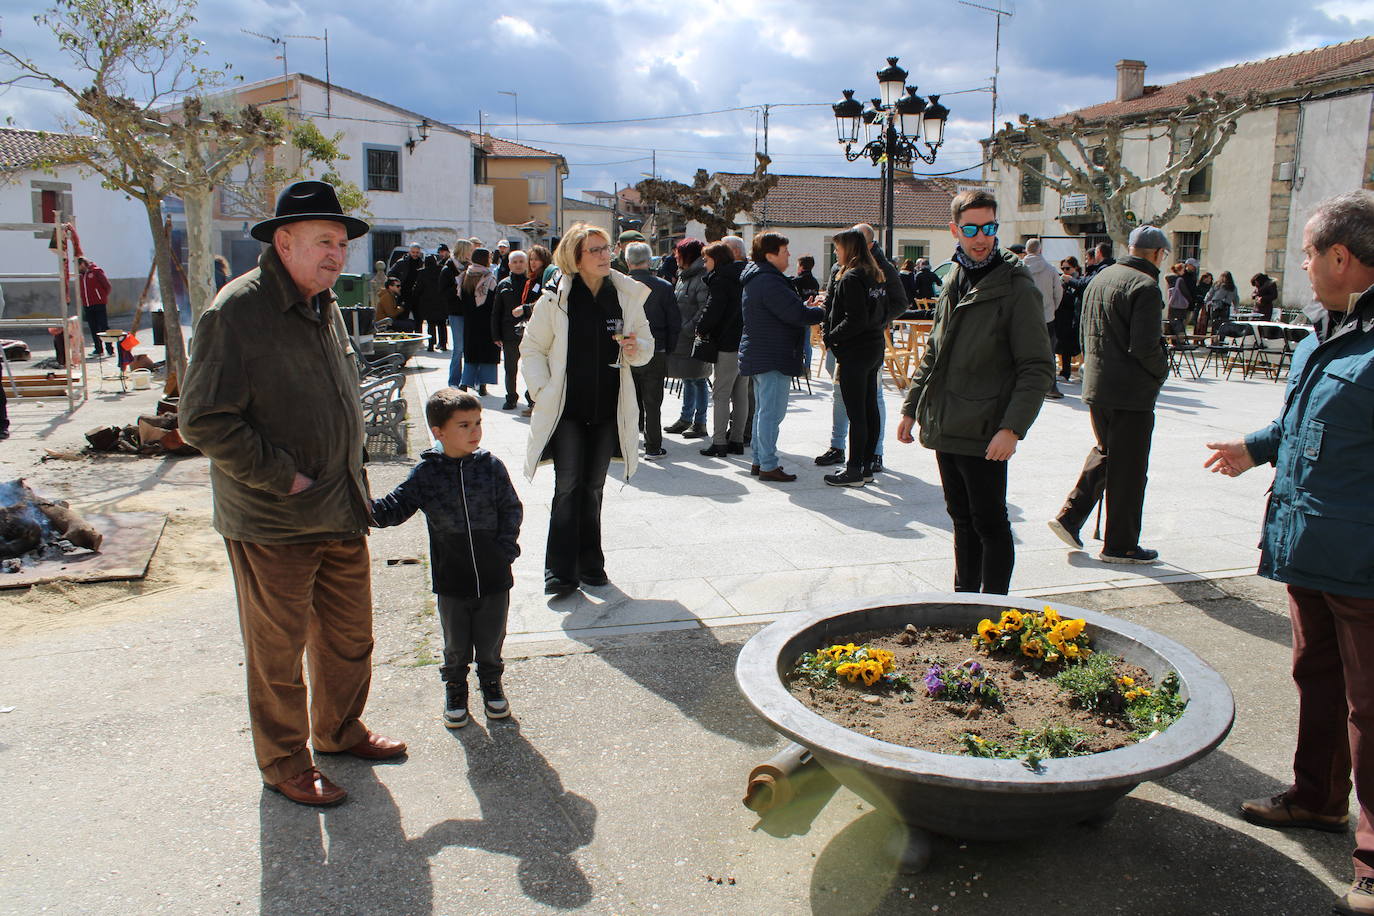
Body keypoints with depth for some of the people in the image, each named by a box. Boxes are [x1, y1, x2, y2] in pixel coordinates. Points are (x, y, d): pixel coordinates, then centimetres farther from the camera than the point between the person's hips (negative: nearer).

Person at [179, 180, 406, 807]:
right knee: (278, 650, 9)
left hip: (342, 514, 8)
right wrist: (282, 477, -18)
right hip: (272, 525, -7)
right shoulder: (235, 313, -16)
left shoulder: (325, 306, 10)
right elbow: (202, 420, -19)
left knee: (350, 637, 18)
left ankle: (339, 730, 40)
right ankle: (284, 762, 27)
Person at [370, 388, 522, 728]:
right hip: (451, 581, -1)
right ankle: (455, 689, 37)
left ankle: (491, 683, 40)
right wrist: (370, 510, -26)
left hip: (494, 577, 1)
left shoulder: (492, 467, -5)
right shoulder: (427, 473, -8)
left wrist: (506, 547, -8)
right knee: (455, 644, 14)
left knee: (491, 639, 16)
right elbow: (395, 507, -6)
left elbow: (512, 509, 1)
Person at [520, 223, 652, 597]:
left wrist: (636, 351, -12)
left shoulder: (626, 295, 2)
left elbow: (646, 347, 11)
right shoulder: (555, 299, -6)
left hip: (608, 409, 3)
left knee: (593, 488, 12)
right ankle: (560, 571, 2)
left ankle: (590, 565, 24)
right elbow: (532, 348, 2)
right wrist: (542, 390, -8)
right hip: (566, 409, -3)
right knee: (568, 487, -5)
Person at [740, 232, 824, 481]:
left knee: (762, 411, 17)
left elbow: (789, 310, 19)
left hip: (758, 356, 11)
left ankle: (759, 460, 24)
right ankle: (768, 466, -2)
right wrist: (824, 312, -7)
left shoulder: (755, 280, 16)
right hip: (773, 358, -11)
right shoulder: (769, 282, -19)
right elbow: (798, 315, -22)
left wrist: (809, 307, 5)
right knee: (771, 412, -6)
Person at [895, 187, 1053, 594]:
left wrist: (1012, 428, -23)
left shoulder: (1016, 289, -11)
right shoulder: (953, 281, 12)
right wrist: (911, 407, 18)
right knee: (962, 519, 17)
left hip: (984, 434, -7)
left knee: (989, 523, 1)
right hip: (944, 427, 7)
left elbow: (1037, 368, -14)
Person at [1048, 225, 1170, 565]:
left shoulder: (1099, 279, 10)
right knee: (1128, 469, 2)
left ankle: (1069, 516, 14)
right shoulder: (1145, 286, -16)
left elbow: (1086, 333, 15)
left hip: (1095, 385, 8)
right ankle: (1120, 544, 11)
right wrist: (1162, 372, -2)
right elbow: (1145, 346, -20)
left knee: (1105, 452, 23)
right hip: (1132, 391, -8)